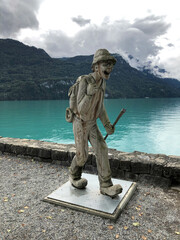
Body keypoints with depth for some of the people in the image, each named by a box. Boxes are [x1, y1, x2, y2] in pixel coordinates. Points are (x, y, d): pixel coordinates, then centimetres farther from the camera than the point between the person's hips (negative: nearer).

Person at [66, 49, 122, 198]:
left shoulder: (102, 83, -1)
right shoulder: (84, 82, -24)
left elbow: (100, 106, 7)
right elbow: (81, 109, -26)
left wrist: (107, 125, -2)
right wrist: (89, 94, -44)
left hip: (91, 123, 6)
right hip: (80, 123, -6)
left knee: (101, 150, -7)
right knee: (82, 155, 1)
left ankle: (106, 186, -1)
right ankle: (74, 176, 30)